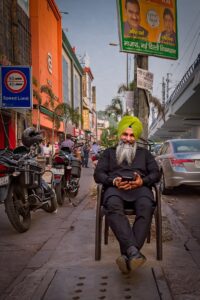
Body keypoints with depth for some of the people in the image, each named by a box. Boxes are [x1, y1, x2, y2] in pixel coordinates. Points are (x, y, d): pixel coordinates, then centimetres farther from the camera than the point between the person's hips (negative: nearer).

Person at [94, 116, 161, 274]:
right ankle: (133, 251, -52)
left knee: (146, 207, -37)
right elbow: (98, 174, 15)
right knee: (113, 206, -39)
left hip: (140, 187, 1)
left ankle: (127, 255, -48)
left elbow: (156, 173, 17)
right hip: (115, 187, 0)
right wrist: (113, 181, -7)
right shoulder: (109, 152, 29)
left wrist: (143, 181, -6)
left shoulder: (145, 153, 31)